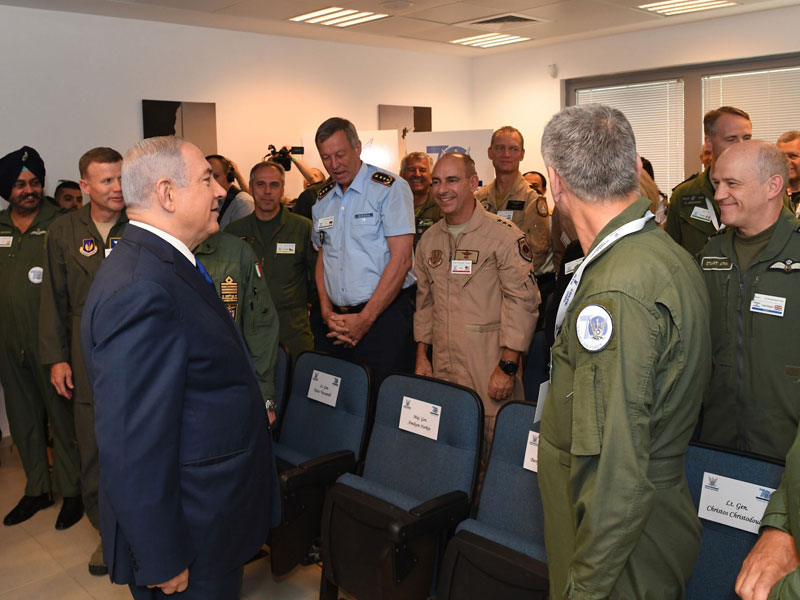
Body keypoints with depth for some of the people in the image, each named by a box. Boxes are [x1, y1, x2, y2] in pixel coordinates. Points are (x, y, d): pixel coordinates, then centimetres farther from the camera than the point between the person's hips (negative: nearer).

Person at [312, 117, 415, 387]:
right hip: (339, 321, 6)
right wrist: (327, 311, 4)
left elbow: (401, 259, -13)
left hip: (384, 316, -5)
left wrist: (365, 319, -13)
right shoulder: (323, 199, 13)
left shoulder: (390, 188, -7)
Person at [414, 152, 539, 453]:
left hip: (490, 371, -5)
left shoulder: (504, 235, -8)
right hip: (442, 370, 5)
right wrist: (421, 356, 14)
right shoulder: (428, 240, 12)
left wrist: (507, 366, -15)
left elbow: (523, 301, -11)